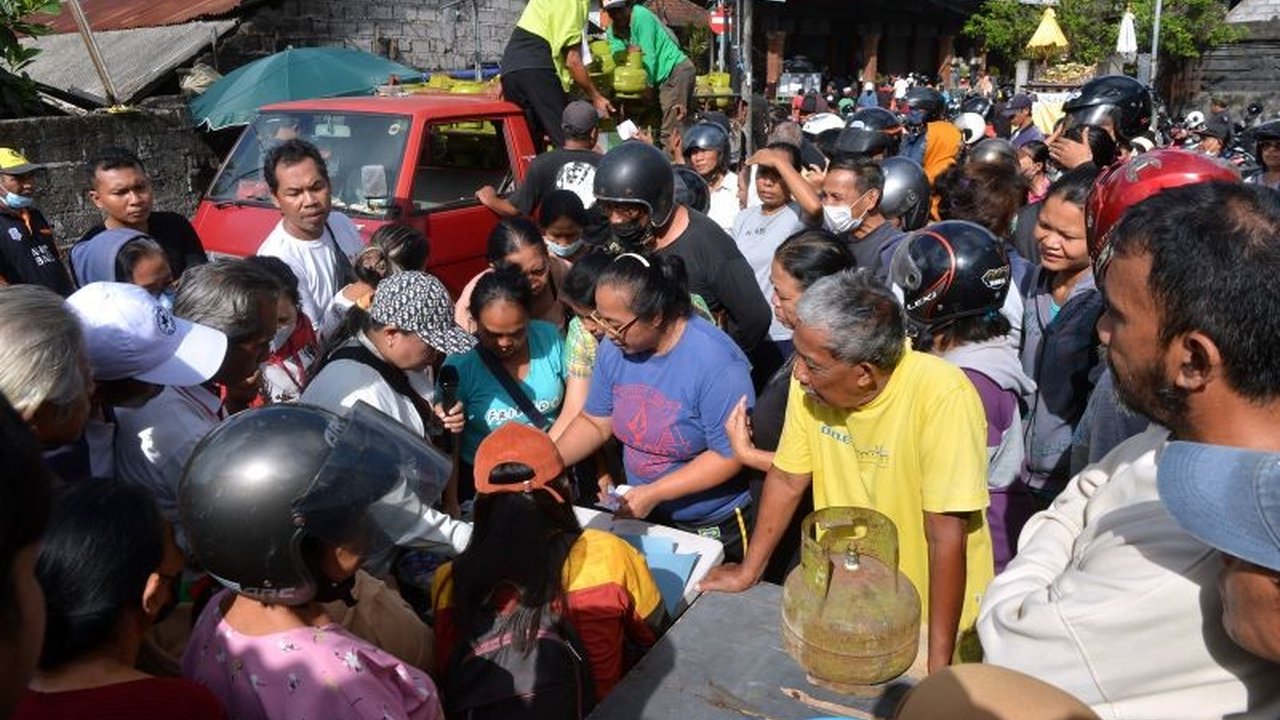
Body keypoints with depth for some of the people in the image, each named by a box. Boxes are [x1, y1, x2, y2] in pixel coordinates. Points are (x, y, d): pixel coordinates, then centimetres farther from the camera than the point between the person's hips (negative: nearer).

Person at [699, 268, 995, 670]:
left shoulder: (942, 396, -28)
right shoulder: (810, 382, -13)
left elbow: (947, 535, -27)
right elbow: (787, 479, -1)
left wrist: (938, 668, -24)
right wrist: (748, 572, 6)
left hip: (928, 616, -4)